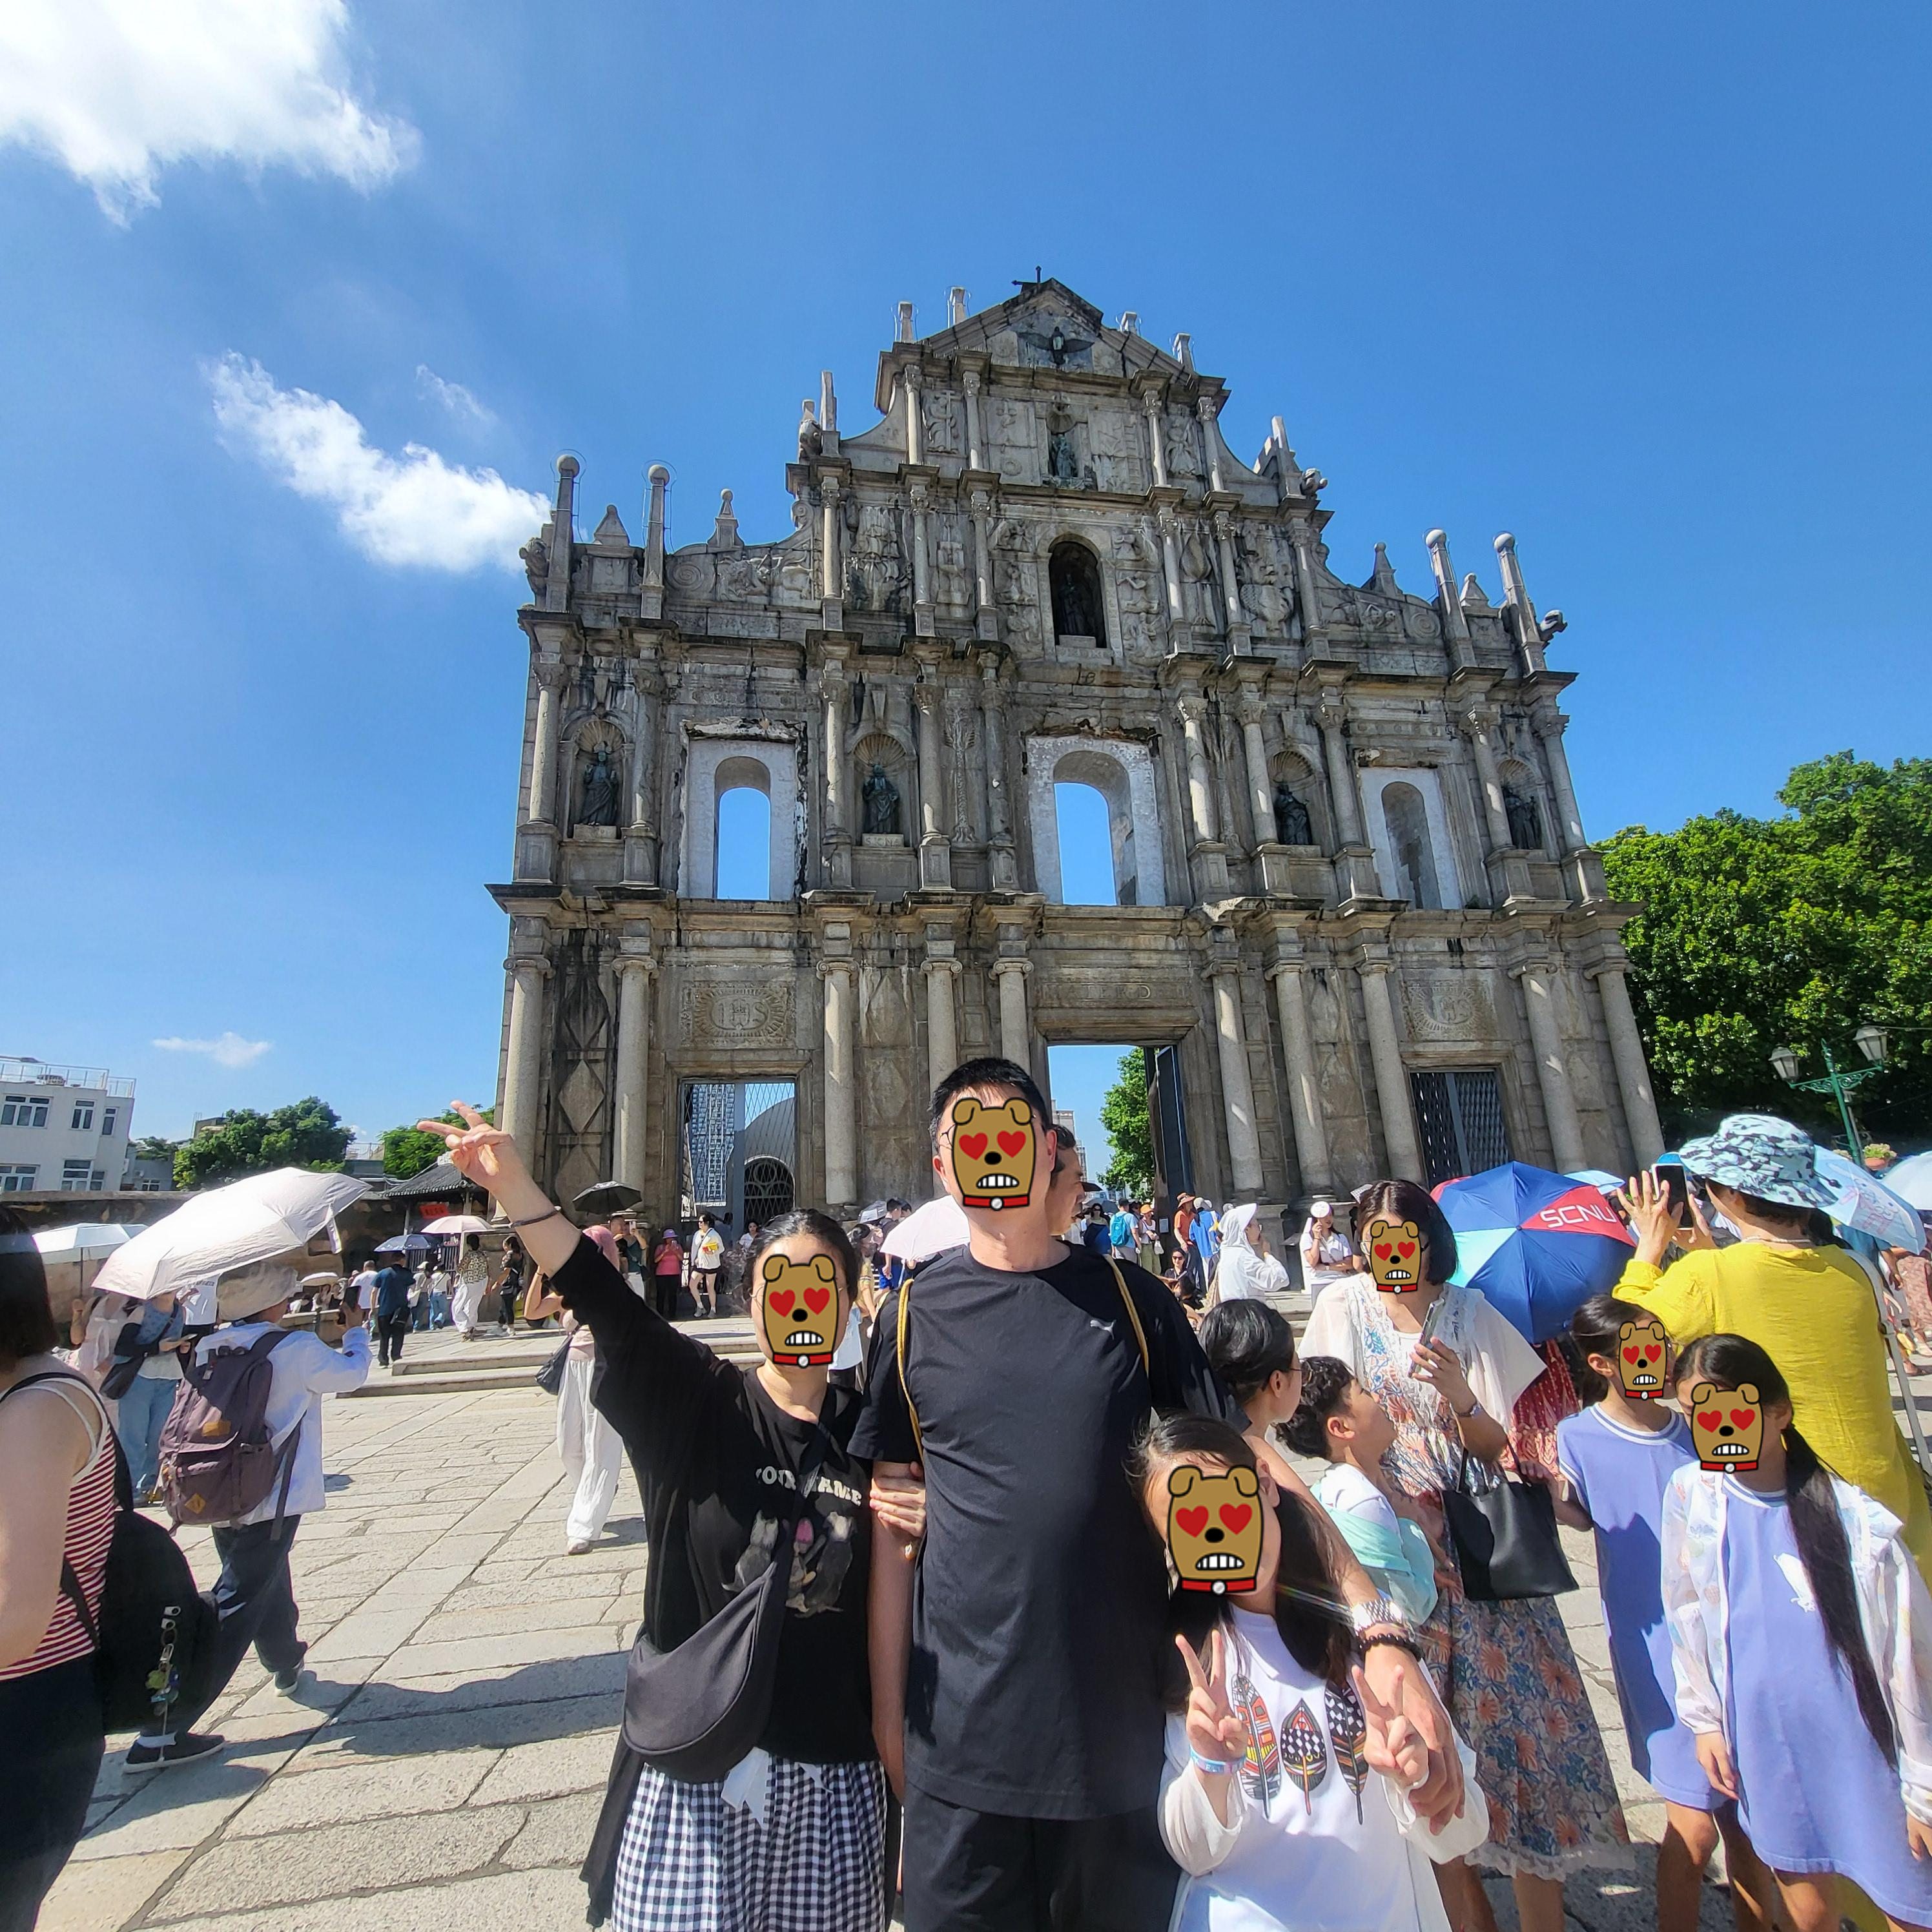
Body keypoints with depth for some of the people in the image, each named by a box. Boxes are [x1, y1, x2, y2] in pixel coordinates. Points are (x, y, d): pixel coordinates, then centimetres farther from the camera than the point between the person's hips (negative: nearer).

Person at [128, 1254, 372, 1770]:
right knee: (233, 1611, -1)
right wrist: (355, 1332, 17)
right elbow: (352, 1373, -1)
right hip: (271, 1504, -8)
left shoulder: (208, 1351, 0)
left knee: (268, 1587, 25)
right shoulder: (297, 1350, -18)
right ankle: (161, 1734, -2)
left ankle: (287, 1668, 44)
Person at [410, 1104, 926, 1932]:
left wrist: (920, 1534, -12)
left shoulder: (868, 1431, -3)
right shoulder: (697, 1402, -10)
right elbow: (604, 1300, -25)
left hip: (832, 1777, 2)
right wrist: (513, 1186, -37)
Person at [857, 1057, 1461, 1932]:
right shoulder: (915, 1312, -4)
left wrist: (1380, 1635, -10)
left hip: (1126, 1722, 1)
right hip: (963, 1729, 0)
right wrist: (888, 1706, 3)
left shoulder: (1129, 1296, -3)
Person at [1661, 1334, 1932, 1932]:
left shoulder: (1854, 1518, -16)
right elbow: (1686, 1614, 5)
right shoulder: (1689, 1495, -8)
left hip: (1860, 1750, -2)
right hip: (1765, 1747, 2)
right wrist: (1703, 1719, 7)